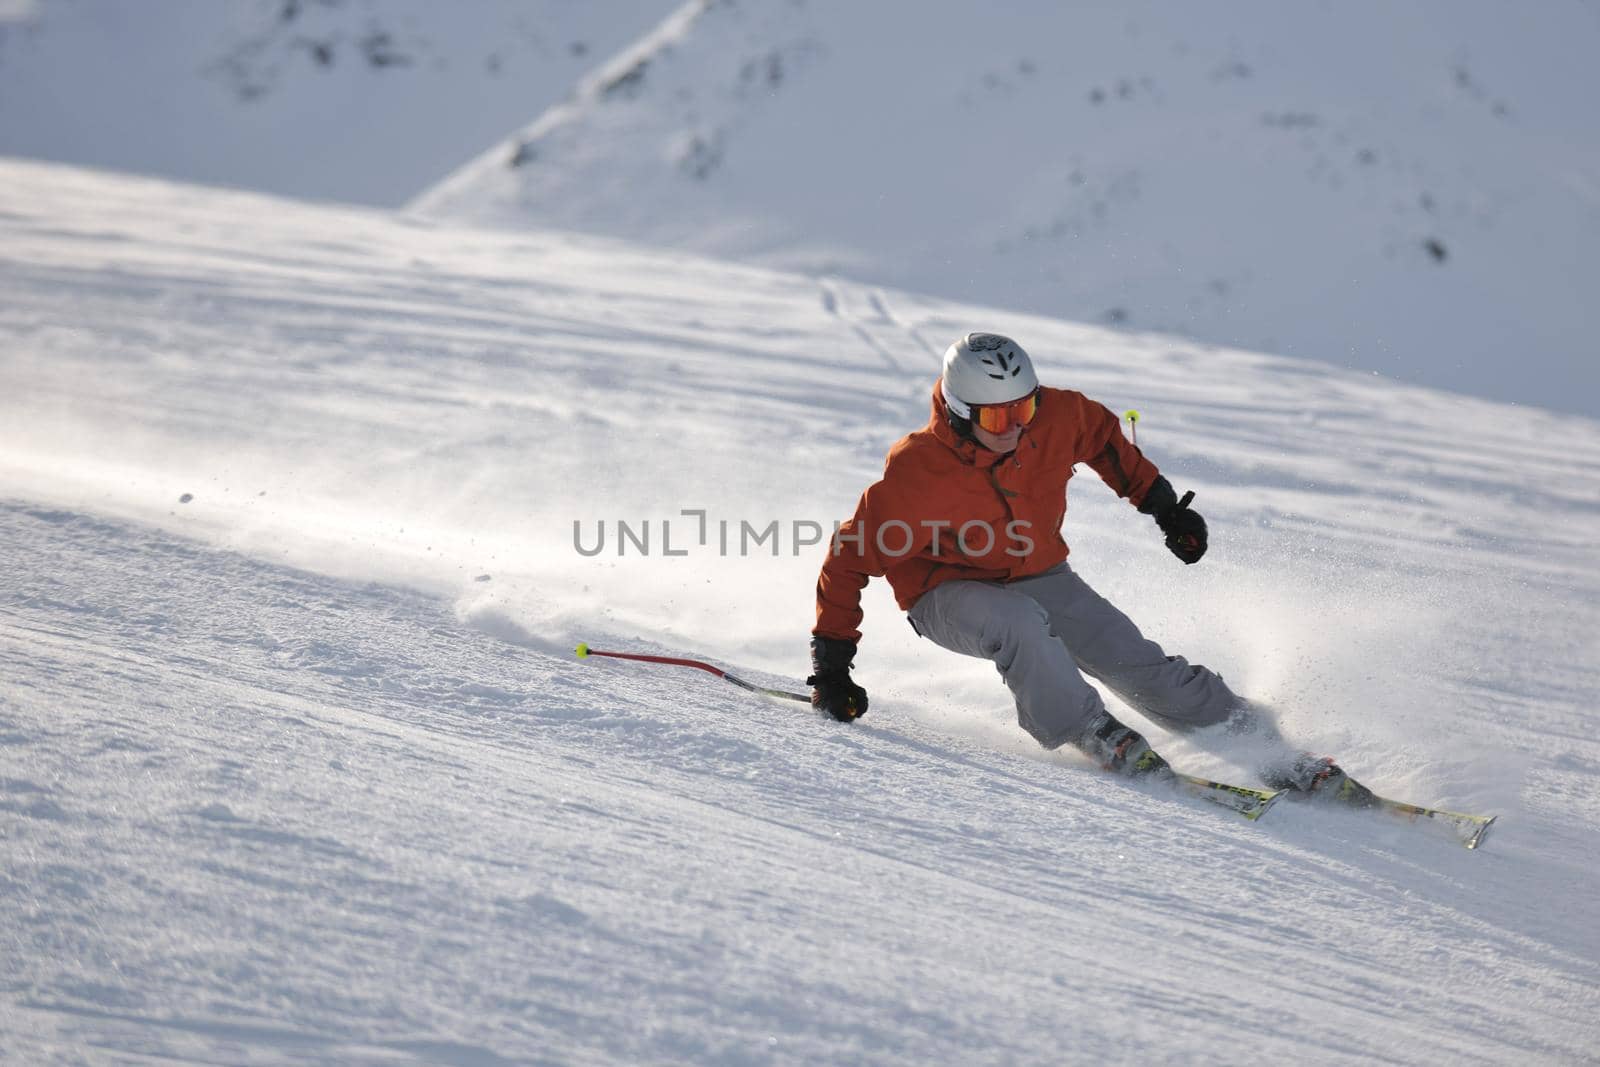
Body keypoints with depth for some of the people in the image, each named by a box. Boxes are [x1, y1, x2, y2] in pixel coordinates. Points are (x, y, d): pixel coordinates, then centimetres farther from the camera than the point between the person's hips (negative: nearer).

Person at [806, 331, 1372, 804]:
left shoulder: (1055, 417, -18)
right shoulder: (915, 476, -30)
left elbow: (1103, 435, 7)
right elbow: (851, 556, -20)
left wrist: (1162, 503, 6)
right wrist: (831, 661, -20)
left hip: (1038, 576, 4)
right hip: (948, 595, -4)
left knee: (1140, 666, -9)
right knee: (1018, 621, -39)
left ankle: (1280, 759, -4)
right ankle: (1097, 737, -26)